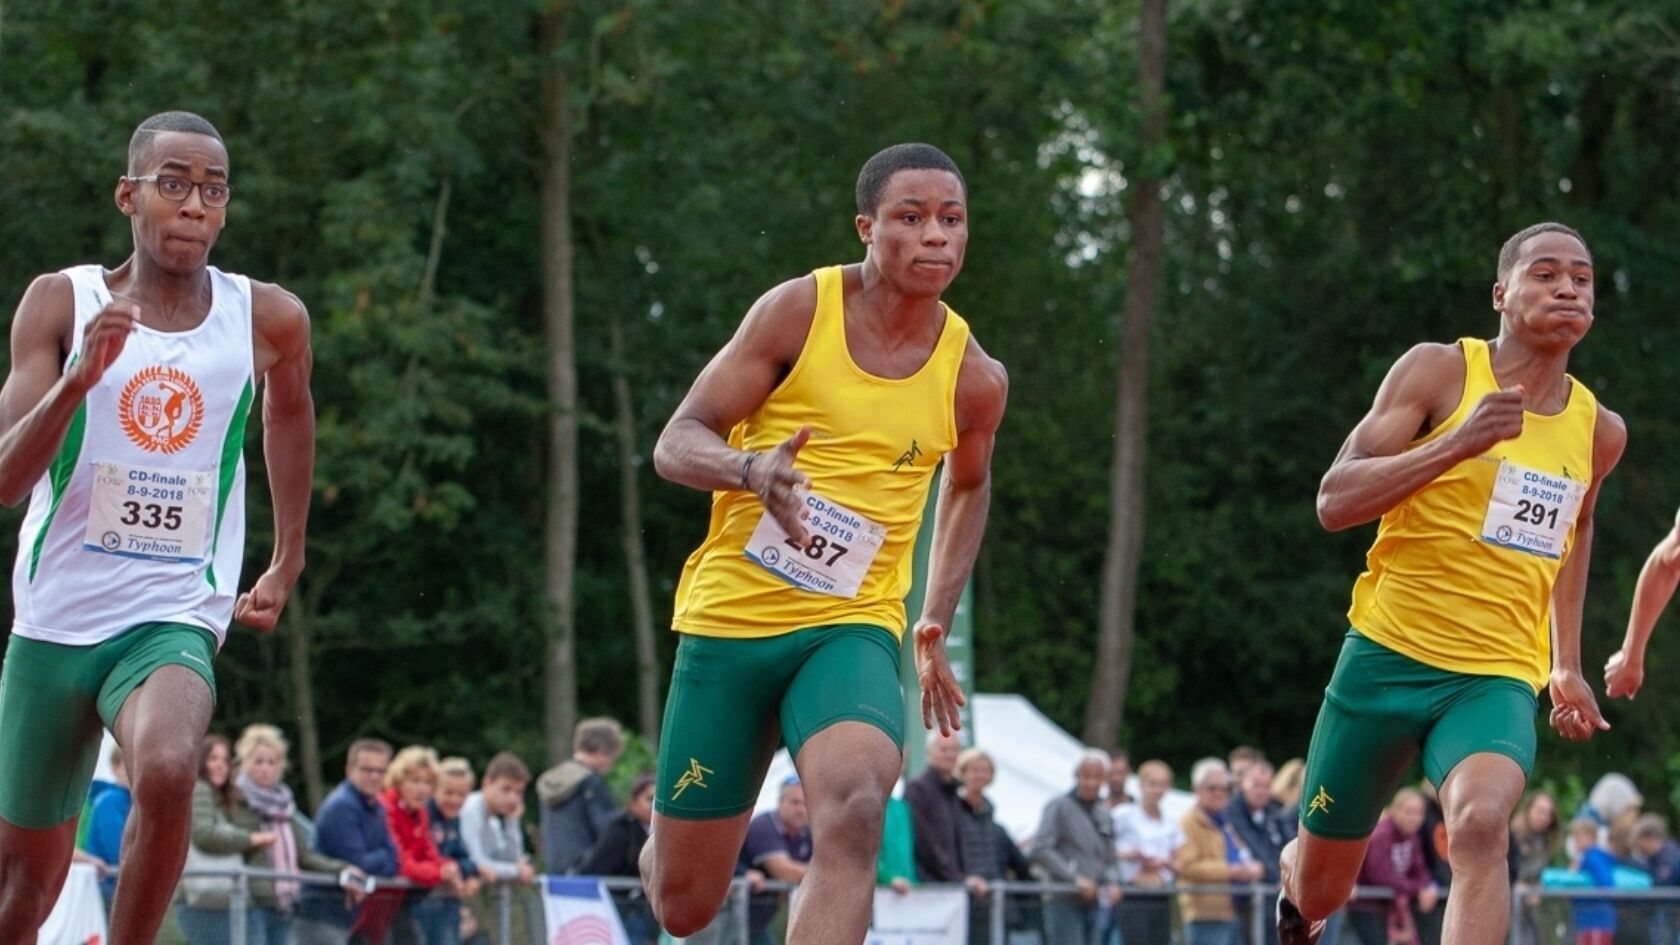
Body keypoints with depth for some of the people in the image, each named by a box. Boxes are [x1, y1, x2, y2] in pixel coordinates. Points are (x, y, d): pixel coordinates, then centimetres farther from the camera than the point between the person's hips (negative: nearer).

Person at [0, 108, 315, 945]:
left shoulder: (268, 320, -2)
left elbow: (289, 411, 23)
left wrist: (287, 563, 23)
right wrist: (79, 379, -28)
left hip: (174, 617, -1)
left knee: (166, 773, -34)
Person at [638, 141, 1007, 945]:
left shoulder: (974, 380, 0)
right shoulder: (797, 311, -7)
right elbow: (676, 443, -7)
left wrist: (937, 623, 17)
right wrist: (752, 470, -29)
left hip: (851, 629, 1)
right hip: (730, 617, -1)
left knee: (854, 810, -32)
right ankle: (660, 841, 46)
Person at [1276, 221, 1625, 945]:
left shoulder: (1599, 431, 7)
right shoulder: (1439, 372, -6)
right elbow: (1334, 502, -15)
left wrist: (1567, 663, 23)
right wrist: (1459, 442, -26)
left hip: (1498, 679, 2)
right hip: (1389, 658, -1)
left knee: (1481, 821, -32)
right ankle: (1294, 884, 50)